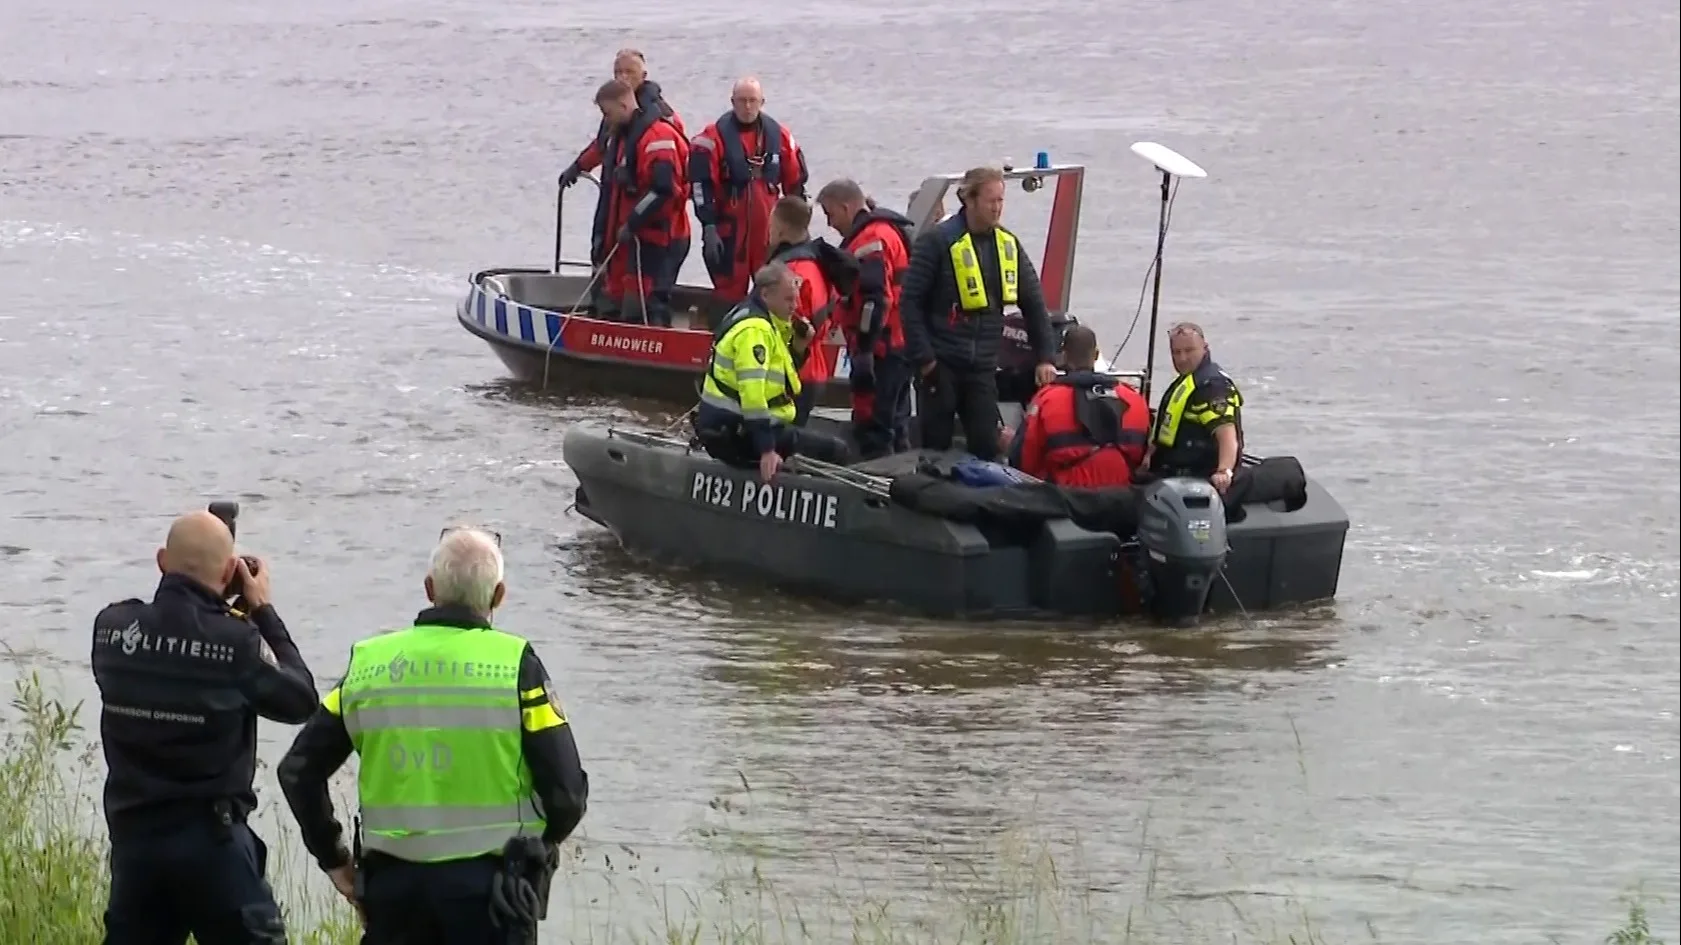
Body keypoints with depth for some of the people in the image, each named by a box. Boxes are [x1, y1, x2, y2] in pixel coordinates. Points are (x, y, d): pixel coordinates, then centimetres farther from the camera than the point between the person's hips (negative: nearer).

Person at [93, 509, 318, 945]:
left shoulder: (111, 628, -4)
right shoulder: (236, 641, -15)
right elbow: (299, 700, 0)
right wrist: (264, 611, 7)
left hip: (132, 833, 4)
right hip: (209, 839, -4)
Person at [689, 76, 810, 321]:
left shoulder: (779, 136, 6)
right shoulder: (715, 137, -7)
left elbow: (795, 183, 13)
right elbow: (702, 186, -9)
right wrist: (709, 227, -13)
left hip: (769, 232, 4)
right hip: (729, 230, -4)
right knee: (729, 291, 1)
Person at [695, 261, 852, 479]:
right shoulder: (754, 329, -17)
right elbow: (752, 389, -27)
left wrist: (797, 348, 1)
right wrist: (767, 449, -30)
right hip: (736, 433, -11)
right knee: (834, 452, -12)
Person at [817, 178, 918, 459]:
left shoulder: (870, 240, -15)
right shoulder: (894, 231, 19)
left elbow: (875, 300, -24)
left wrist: (864, 350, -25)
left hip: (882, 350, -11)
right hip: (903, 345, 11)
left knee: (872, 426, -10)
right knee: (895, 421, 17)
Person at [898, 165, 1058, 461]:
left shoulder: (1008, 245, 7)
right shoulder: (937, 242, -9)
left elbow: (1034, 304, 13)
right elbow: (910, 301, -9)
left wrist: (1045, 357, 6)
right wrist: (922, 357, -14)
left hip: (982, 366, 4)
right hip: (941, 363, -4)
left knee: (987, 447, 0)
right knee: (936, 446, 0)